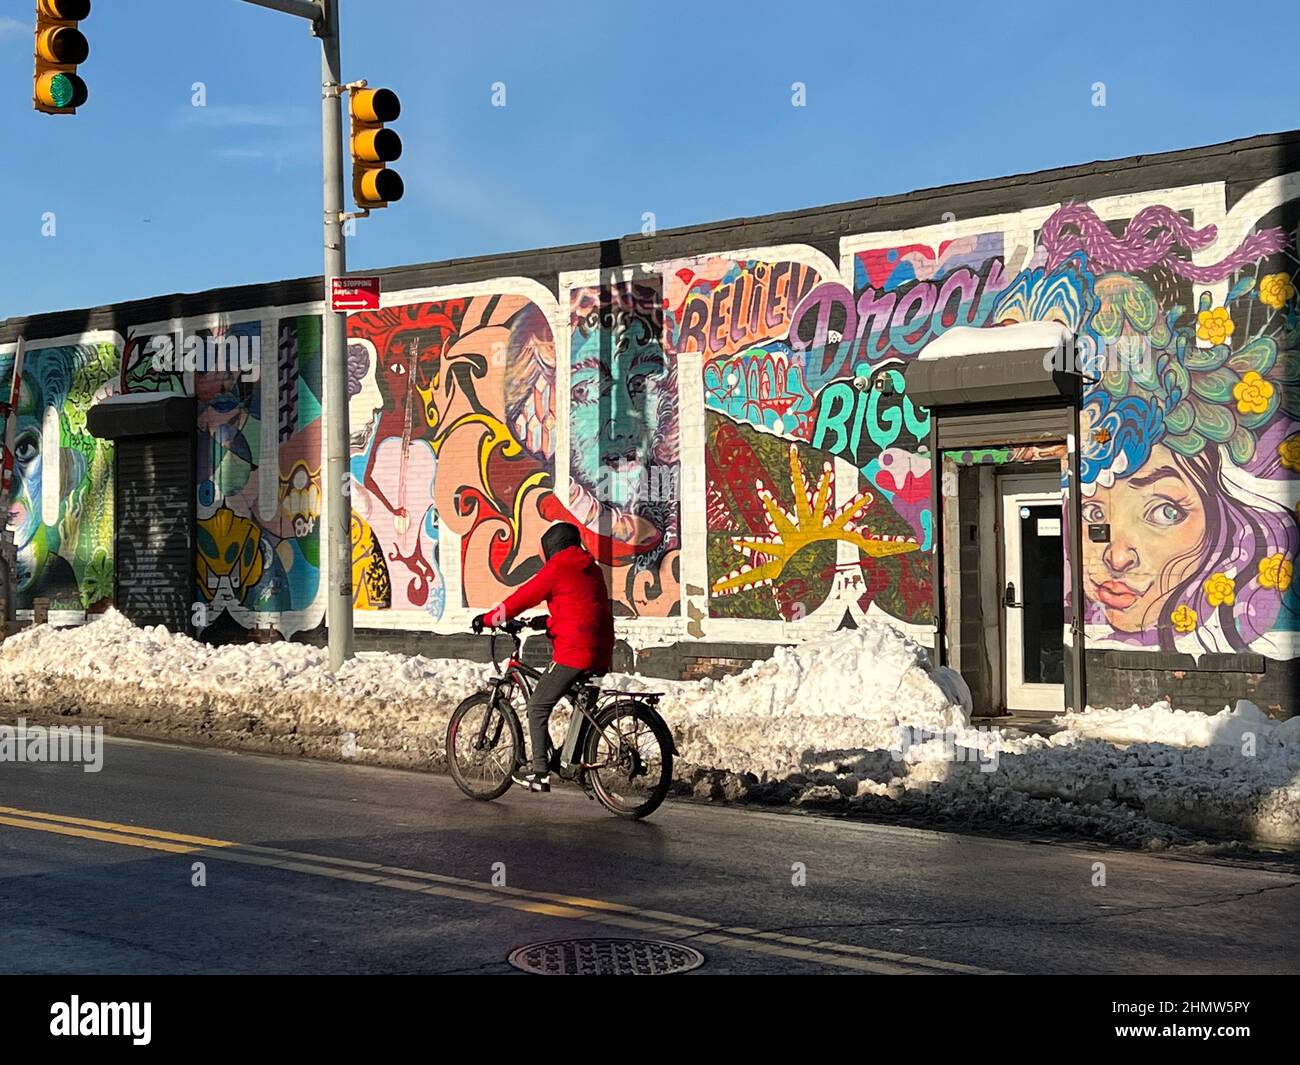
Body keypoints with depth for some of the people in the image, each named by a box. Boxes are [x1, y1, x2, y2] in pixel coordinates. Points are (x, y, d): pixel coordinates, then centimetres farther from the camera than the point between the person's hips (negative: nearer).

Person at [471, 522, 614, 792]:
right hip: (600, 654, 8)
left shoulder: (557, 569, -4)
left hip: (572, 652, -8)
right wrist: (550, 621, 40)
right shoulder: (592, 569, 19)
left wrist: (487, 619, 8)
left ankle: (539, 772, -2)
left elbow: (522, 598, -2)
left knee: (537, 707, 1)